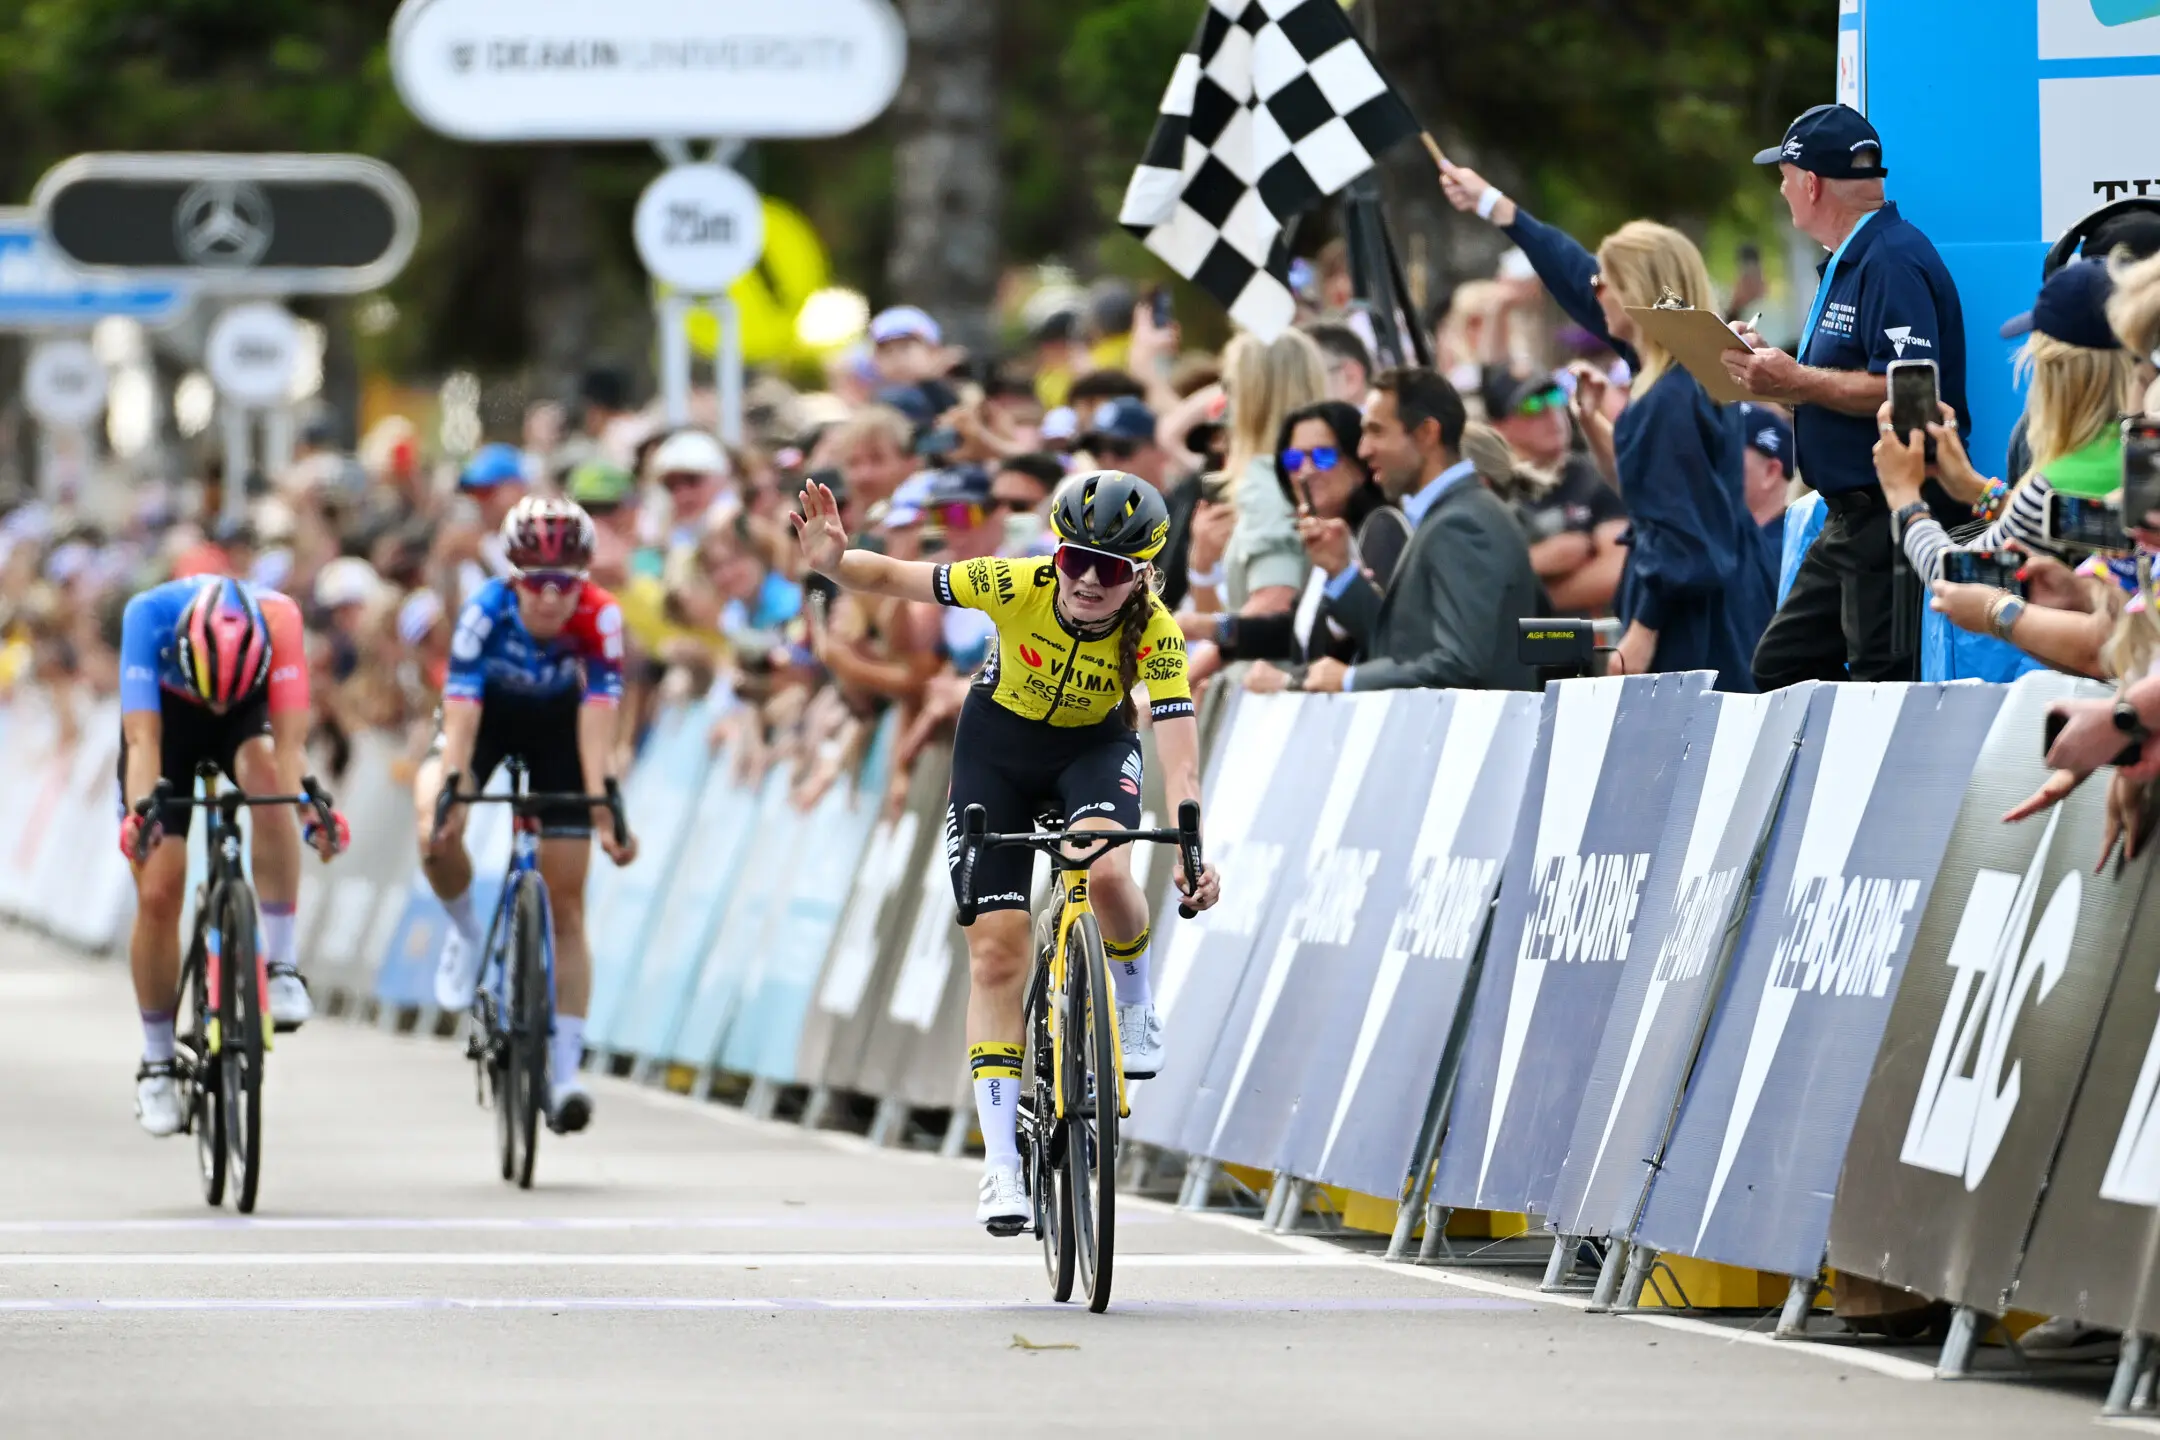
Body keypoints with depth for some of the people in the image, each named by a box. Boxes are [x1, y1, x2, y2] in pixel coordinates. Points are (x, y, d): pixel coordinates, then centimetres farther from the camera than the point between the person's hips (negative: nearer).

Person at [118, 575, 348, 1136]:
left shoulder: (278, 620, -35)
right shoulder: (150, 616, -36)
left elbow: (288, 741, -38)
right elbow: (143, 738, -41)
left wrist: (310, 811, -54)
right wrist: (141, 813, -57)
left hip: (246, 717, 0)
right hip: (167, 716, 0)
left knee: (266, 774, -36)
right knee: (158, 894, -8)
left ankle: (281, 964, -27)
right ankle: (157, 1064, 10)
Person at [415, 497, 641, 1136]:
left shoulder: (599, 618, -33)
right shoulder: (486, 611, -34)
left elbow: (598, 715, -37)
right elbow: (460, 711, -39)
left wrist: (605, 807, -47)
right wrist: (446, 797, -49)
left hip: (556, 722, 0)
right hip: (487, 712, 0)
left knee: (565, 904, -5)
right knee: (436, 834, -29)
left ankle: (564, 1074, -3)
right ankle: (466, 933, 4)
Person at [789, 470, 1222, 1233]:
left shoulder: (1155, 634, -28)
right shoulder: (1020, 588, -29)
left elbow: (1178, 752, -34)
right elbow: (894, 577, -26)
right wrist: (832, 563, -47)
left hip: (1094, 748, 0)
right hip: (999, 745, 0)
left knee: (1105, 874, -33)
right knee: (995, 951, -6)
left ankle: (1135, 1006, 0)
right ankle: (1001, 1163, -2)